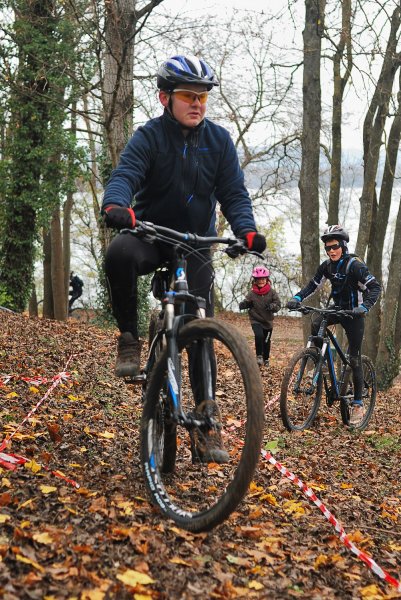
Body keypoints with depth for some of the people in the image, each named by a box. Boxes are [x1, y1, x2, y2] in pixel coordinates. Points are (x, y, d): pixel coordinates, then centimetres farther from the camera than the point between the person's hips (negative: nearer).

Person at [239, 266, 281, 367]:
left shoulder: (272, 292, -7)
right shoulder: (251, 293, -7)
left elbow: (278, 305, -7)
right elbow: (245, 304, -1)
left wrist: (273, 306, -29)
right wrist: (243, 304, -25)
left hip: (268, 321, 2)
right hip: (256, 320, -2)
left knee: (266, 341, 13)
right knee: (259, 335, -27)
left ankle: (266, 359, 37)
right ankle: (259, 356, -9)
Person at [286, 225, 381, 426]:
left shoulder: (354, 265, -21)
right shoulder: (327, 265, -3)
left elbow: (375, 286, -25)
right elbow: (313, 284, 2)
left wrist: (364, 306, -41)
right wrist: (297, 298, -15)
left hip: (354, 313, -5)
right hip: (337, 309, 5)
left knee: (354, 359, -5)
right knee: (316, 325, -24)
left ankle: (358, 404, 3)